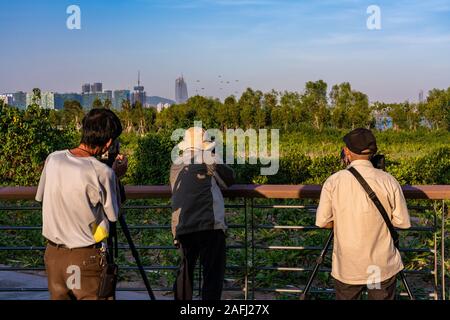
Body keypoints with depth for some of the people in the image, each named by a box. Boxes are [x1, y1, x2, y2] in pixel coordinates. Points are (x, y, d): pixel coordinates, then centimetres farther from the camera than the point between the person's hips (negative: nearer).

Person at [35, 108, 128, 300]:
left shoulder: (53, 159, -4)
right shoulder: (102, 173, -20)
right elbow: (113, 215, -7)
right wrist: (116, 177, 3)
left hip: (53, 254, 5)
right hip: (86, 258, -5)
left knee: (58, 296, 17)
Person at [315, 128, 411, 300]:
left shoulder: (333, 181, -9)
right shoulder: (388, 181, -9)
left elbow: (323, 222, -5)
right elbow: (402, 222, -5)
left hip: (347, 268, 0)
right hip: (383, 267, 0)